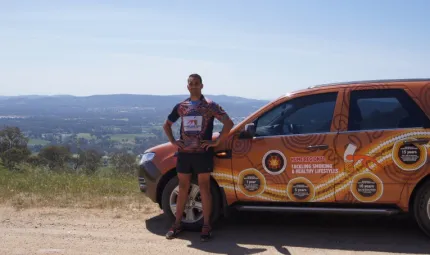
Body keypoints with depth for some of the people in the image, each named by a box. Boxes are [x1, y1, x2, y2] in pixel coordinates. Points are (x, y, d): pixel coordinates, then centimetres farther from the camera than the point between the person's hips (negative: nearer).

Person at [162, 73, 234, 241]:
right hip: (184, 153, 4)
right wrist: (173, 141, 8)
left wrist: (216, 142, -11)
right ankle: (177, 224, 18)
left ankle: (206, 226, 7)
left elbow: (229, 123, -9)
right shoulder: (181, 106, 9)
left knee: (204, 188, 1)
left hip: (203, 153, -4)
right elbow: (167, 125, 22)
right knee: (183, 188, 10)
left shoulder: (210, 105, -3)